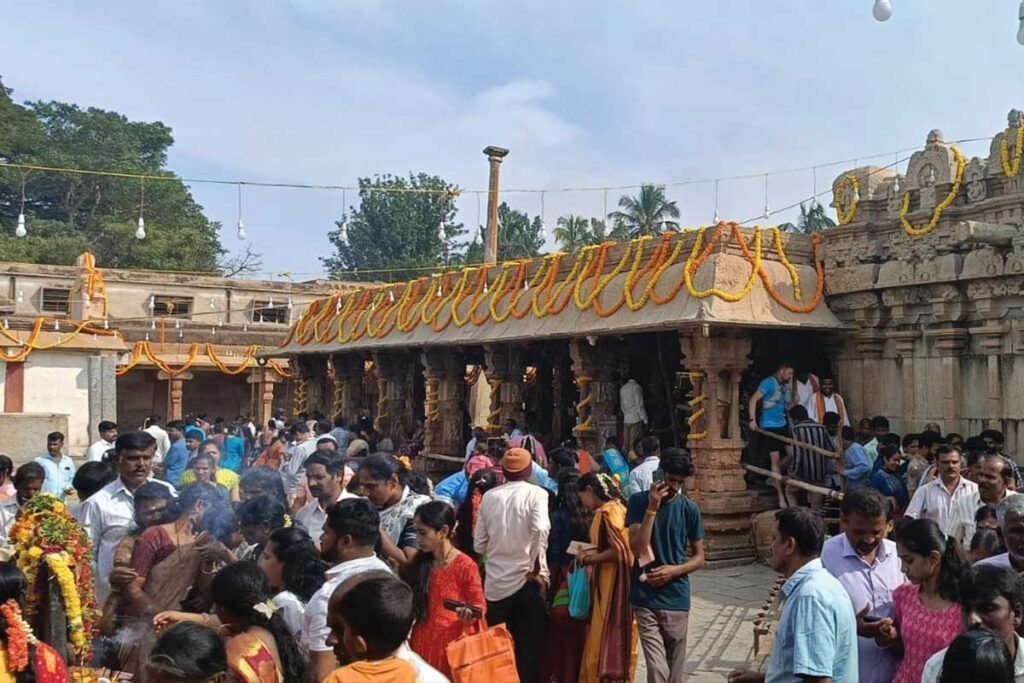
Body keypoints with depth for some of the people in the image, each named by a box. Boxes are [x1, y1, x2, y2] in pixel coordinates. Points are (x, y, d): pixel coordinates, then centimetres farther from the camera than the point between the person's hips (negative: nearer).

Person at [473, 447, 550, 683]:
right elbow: (540, 529, -23)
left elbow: (479, 545, 6)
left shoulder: (489, 496, 5)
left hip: (496, 584, 3)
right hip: (527, 581, -3)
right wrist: (536, 568, -13)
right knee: (528, 649, 7)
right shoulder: (535, 493, -5)